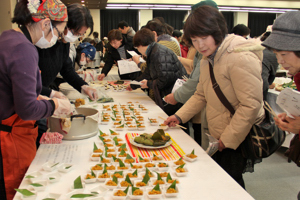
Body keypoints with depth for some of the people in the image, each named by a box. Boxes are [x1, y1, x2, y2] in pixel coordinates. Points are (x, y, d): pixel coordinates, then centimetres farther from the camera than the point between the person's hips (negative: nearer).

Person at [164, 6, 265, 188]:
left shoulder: (241, 58, -23)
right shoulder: (208, 59, 7)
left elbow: (251, 105, -24)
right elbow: (201, 95, 16)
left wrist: (228, 139, -19)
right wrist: (180, 116, 5)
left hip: (239, 138, -8)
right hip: (220, 137, 8)